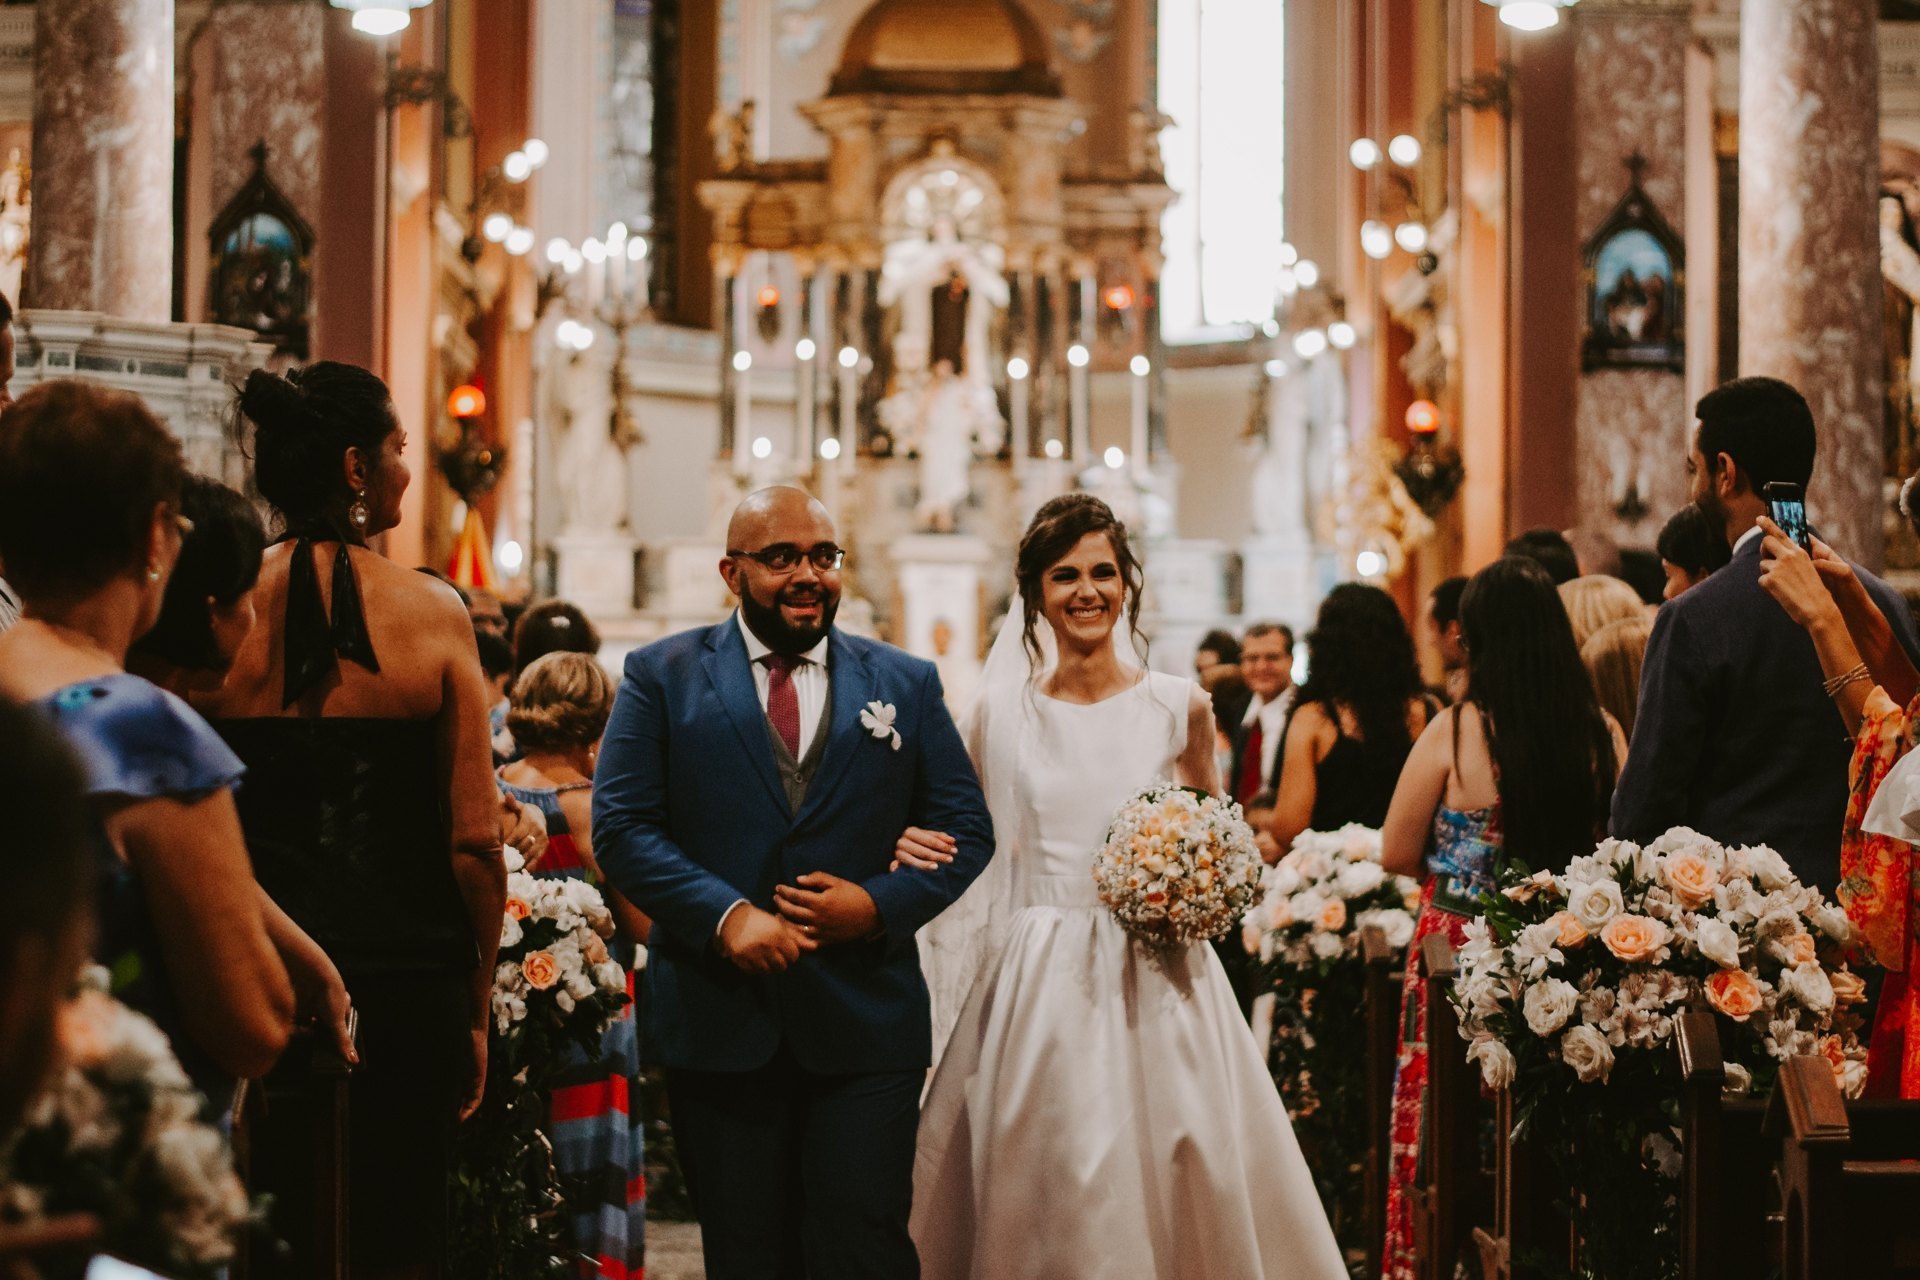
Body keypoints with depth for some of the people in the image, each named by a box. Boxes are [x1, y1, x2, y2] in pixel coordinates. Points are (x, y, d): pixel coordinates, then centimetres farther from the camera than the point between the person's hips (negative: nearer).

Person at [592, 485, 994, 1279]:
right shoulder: (662, 676, 5)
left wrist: (880, 906, -10)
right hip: (717, 1022, 0)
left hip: (866, 1025, 0)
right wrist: (726, 914, -16)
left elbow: (966, 831, 7)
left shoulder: (906, 684, 10)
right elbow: (621, 827, -3)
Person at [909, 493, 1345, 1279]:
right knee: (1045, 1196, 0)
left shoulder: (1179, 706, 2)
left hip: (1156, 985, 0)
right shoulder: (1003, 711, 3)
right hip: (1041, 986, 0)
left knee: (1176, 1192, 0)